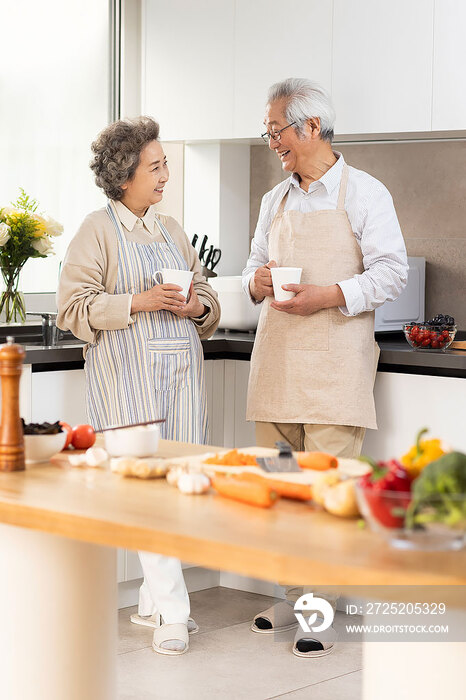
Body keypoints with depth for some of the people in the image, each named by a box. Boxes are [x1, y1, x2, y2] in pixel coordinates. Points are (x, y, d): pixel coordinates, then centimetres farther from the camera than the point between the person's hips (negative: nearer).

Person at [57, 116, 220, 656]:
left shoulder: (171, 230, 19)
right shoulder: (97, 230, 0)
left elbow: (205, 294, 23)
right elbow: (73, 307, -7)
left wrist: (197, 306, -1)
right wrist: (139, 302, -16)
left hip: (181, 369, 6)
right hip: (127, 373, -6)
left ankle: (152, 603, 15)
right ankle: (171, 613, -8)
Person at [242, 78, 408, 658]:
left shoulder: (364, 193, -1)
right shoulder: (275, 201, 18)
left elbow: (391, 272, -7)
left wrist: (330, 295, -19)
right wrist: (257, 282, 0)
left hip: (334, 359, -6)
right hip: (277, 355, 6)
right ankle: (296, 597, 19)